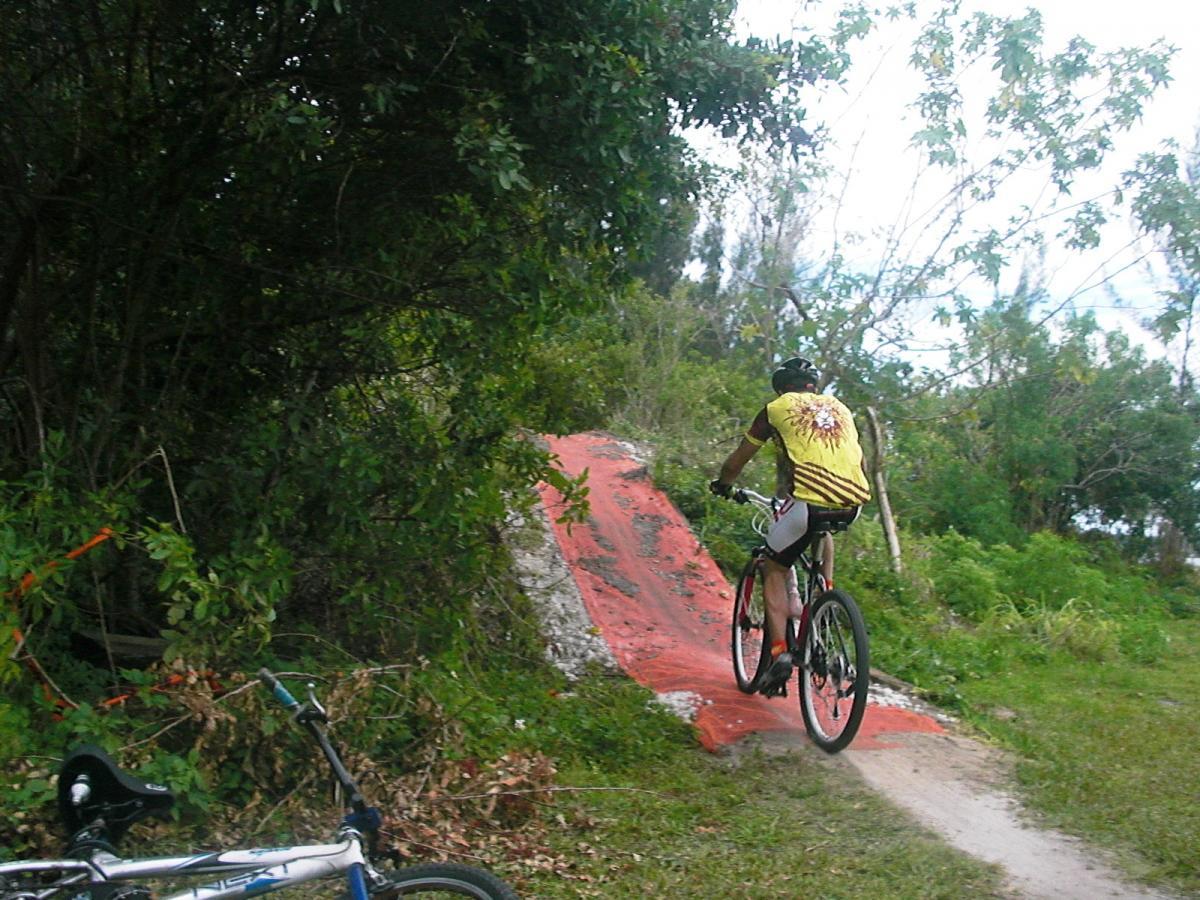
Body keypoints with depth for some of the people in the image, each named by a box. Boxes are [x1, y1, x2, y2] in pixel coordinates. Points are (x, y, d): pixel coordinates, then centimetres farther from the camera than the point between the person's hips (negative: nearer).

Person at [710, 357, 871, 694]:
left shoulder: (777, 408, 14)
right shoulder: (840, 407, 26)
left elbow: (738, 459, 22)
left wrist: (723, 484, 41)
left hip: (808, 499, -4)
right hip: (852, 502, 5)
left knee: (774, 570, 12)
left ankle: (780, 652, -3)